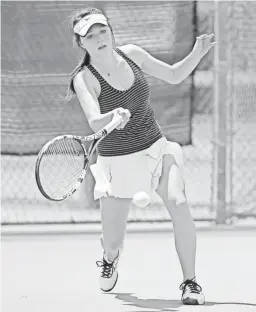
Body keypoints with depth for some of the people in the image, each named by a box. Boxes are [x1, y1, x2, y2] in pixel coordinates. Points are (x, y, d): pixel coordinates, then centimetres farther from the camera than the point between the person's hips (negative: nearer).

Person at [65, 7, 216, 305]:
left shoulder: (131, 54, -3)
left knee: (178, 204, -26)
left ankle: (190, 283, -14)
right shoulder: (84, 79, -15)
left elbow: (173, 75, 11)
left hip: (156, 149, 2)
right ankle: (110, 259, 44)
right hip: (117, 162, -2)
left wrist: (197, 53, -5)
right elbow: (94, 122, -32)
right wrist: (113, 117, -53)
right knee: (113, 243, 2)